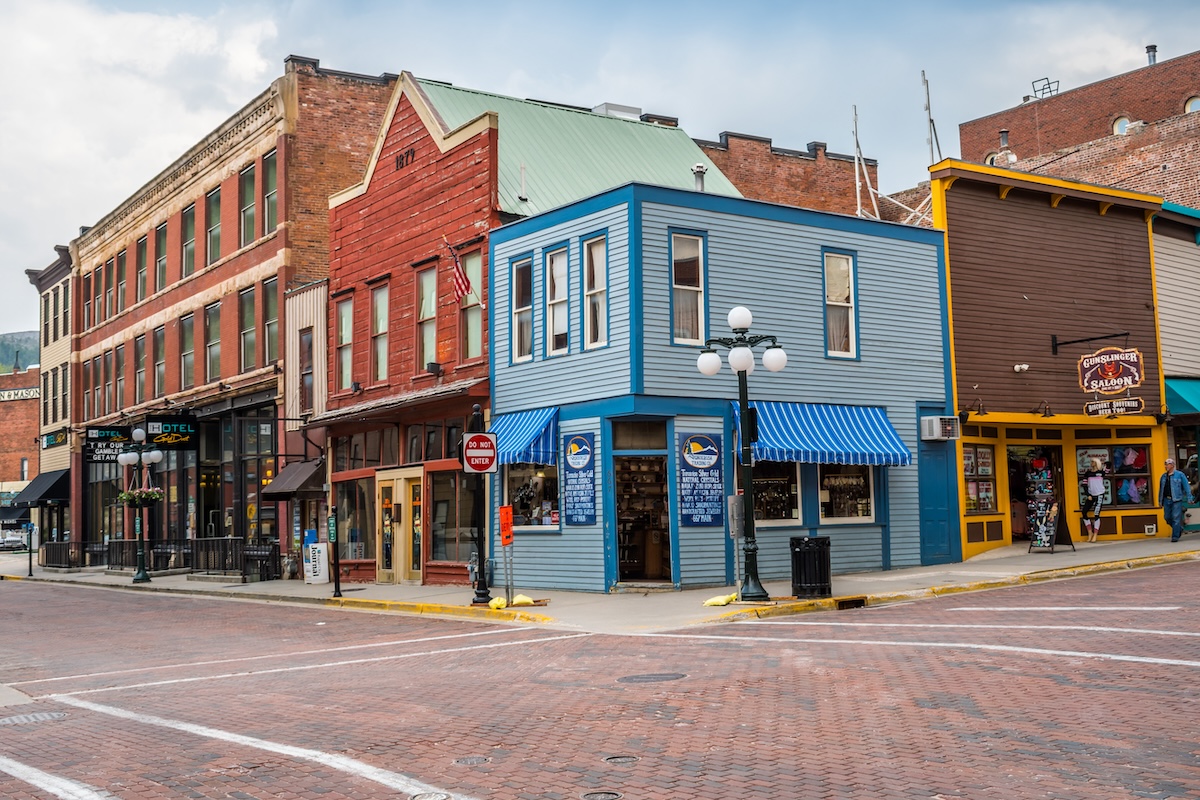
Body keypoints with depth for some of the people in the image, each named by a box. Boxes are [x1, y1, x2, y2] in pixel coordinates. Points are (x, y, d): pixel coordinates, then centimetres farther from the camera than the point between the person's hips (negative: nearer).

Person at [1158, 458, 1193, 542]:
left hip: (1176, 500, -5)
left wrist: (1189, 498, -7)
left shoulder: (1179, 475, -1)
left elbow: (1186, 487, -2)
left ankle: (1175, 536, -2)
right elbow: (1161, 489, 18)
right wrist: (1160, 501, 17)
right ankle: (1179, 529, 28)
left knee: (1176, 518, -7)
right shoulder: (1163, 476, 13)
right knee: (1167, 517, 6)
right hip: (1167, 500, 5)